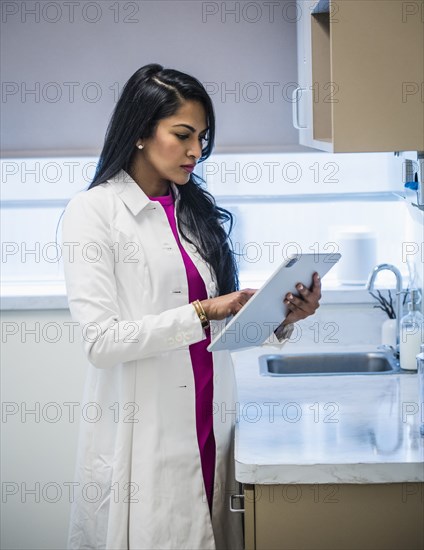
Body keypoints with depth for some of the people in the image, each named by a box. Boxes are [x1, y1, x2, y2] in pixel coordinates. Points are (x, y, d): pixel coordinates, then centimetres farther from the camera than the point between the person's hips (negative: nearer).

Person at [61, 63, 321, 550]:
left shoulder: (198, 210, 12)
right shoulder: (93, 211, -6)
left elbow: (224, 320, 13)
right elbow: (100, 340, -15)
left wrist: (281, 317, -6)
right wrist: (202, 313, -20)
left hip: (209, 426, 6)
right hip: (141, 435, -5)